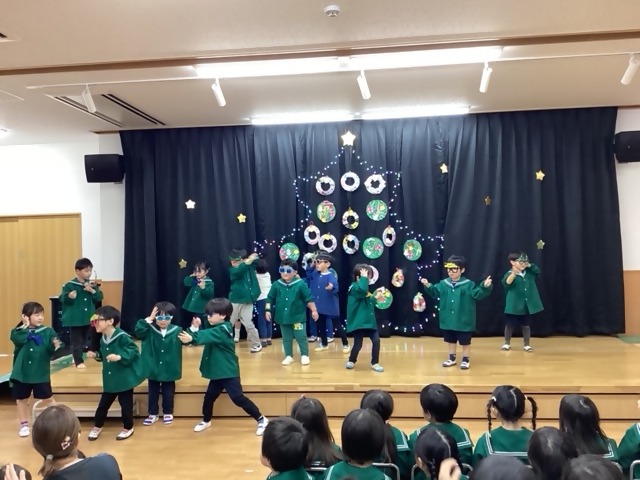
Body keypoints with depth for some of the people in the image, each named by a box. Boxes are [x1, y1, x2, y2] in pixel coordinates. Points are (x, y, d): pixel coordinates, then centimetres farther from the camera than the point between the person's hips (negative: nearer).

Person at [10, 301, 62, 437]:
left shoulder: (48, 331, -5)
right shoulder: (19, 331, -4)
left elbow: (54, 349, -10)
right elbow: (17, 339, -27)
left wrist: (57, 347, -32)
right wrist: (25, 326, -23)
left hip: (41, 373, -1)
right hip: (21, 373, 2)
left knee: (48, 399, 6)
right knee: (21, 399, 16)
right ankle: (24, 424, 35)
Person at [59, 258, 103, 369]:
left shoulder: (92, 285, 2)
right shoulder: (70, 285, -13)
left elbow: (99, 298, -1)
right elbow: (62, 299, -15)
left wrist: (93, 291, -18)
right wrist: (69, 297, -36)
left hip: (87, 318, 6)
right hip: (75, 319, -6)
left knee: (83, 340, 17)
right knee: (76, 341, -3)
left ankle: (77, 358, 32)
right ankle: (79, 361, 5)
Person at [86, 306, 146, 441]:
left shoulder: (122, 337, -22)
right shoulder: (103, 339, 3)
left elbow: (133, 351, -23)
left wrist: (120, 357, -34)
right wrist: (95, 355, 1)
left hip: (125, 378, -6)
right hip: (110, 380, 7)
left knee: (125, 404, 7)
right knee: (103, 404, 15)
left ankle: (128, 428, 26)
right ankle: (97, 427, 35)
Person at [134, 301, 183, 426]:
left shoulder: (177, 331, -8)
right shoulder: (150, 330, -7)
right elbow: (138, 331, -22)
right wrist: (148, 319, -30)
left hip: (169, 370, -1)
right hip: (153, 369, 1)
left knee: (168, 393, 13)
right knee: (153, 393, 14)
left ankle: (168, 413, 31)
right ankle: (153, 414, 30)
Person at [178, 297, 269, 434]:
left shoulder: (223, 329, -20)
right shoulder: (216, 329, 9)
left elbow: (207, 336, -37)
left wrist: (192, 338, -52)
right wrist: (195, 329, -11)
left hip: (228, 372, -9)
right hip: (217, 372, 9)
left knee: (238, 398, -10)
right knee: (209, 396, 16)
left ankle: (261, 420, 1)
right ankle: (206, 420, 39)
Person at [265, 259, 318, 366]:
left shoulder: (300, 284, -11)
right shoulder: (276, 285, -3)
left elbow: (309, 299, -6)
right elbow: (270, 298, 5)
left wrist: (314, 310, -4)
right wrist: (268, 310, -1)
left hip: (298, 317, -3)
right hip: (283, 317, 3)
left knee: (301, 337, 3)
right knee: (286, 338, 13)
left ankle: (304, 355, 19)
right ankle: (288, 356, 26)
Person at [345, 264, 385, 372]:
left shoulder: (363, 289, 17)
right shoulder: (355, 287, -13)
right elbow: (363, 290, -39)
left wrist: (376, 299, 19)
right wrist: (364, 277, -28)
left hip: (369, 321, 8)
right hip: (358, 322, -8)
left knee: (376, 340, -3)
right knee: (358, 344, -2)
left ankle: (375, 363, 12)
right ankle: (352, 361, 26)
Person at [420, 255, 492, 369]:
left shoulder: (468, 284, -9)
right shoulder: (443, 284, 2)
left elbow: (478, 294, -14)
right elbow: (434, 292, 7)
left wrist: (485, 287, -30)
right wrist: (428, 286, -8)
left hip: (463, 321, -4)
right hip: (448, 320, 4)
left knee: (465, 341, 7)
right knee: (451, 340, 18)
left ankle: (466, 359, 23)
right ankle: (452, 358, 32)